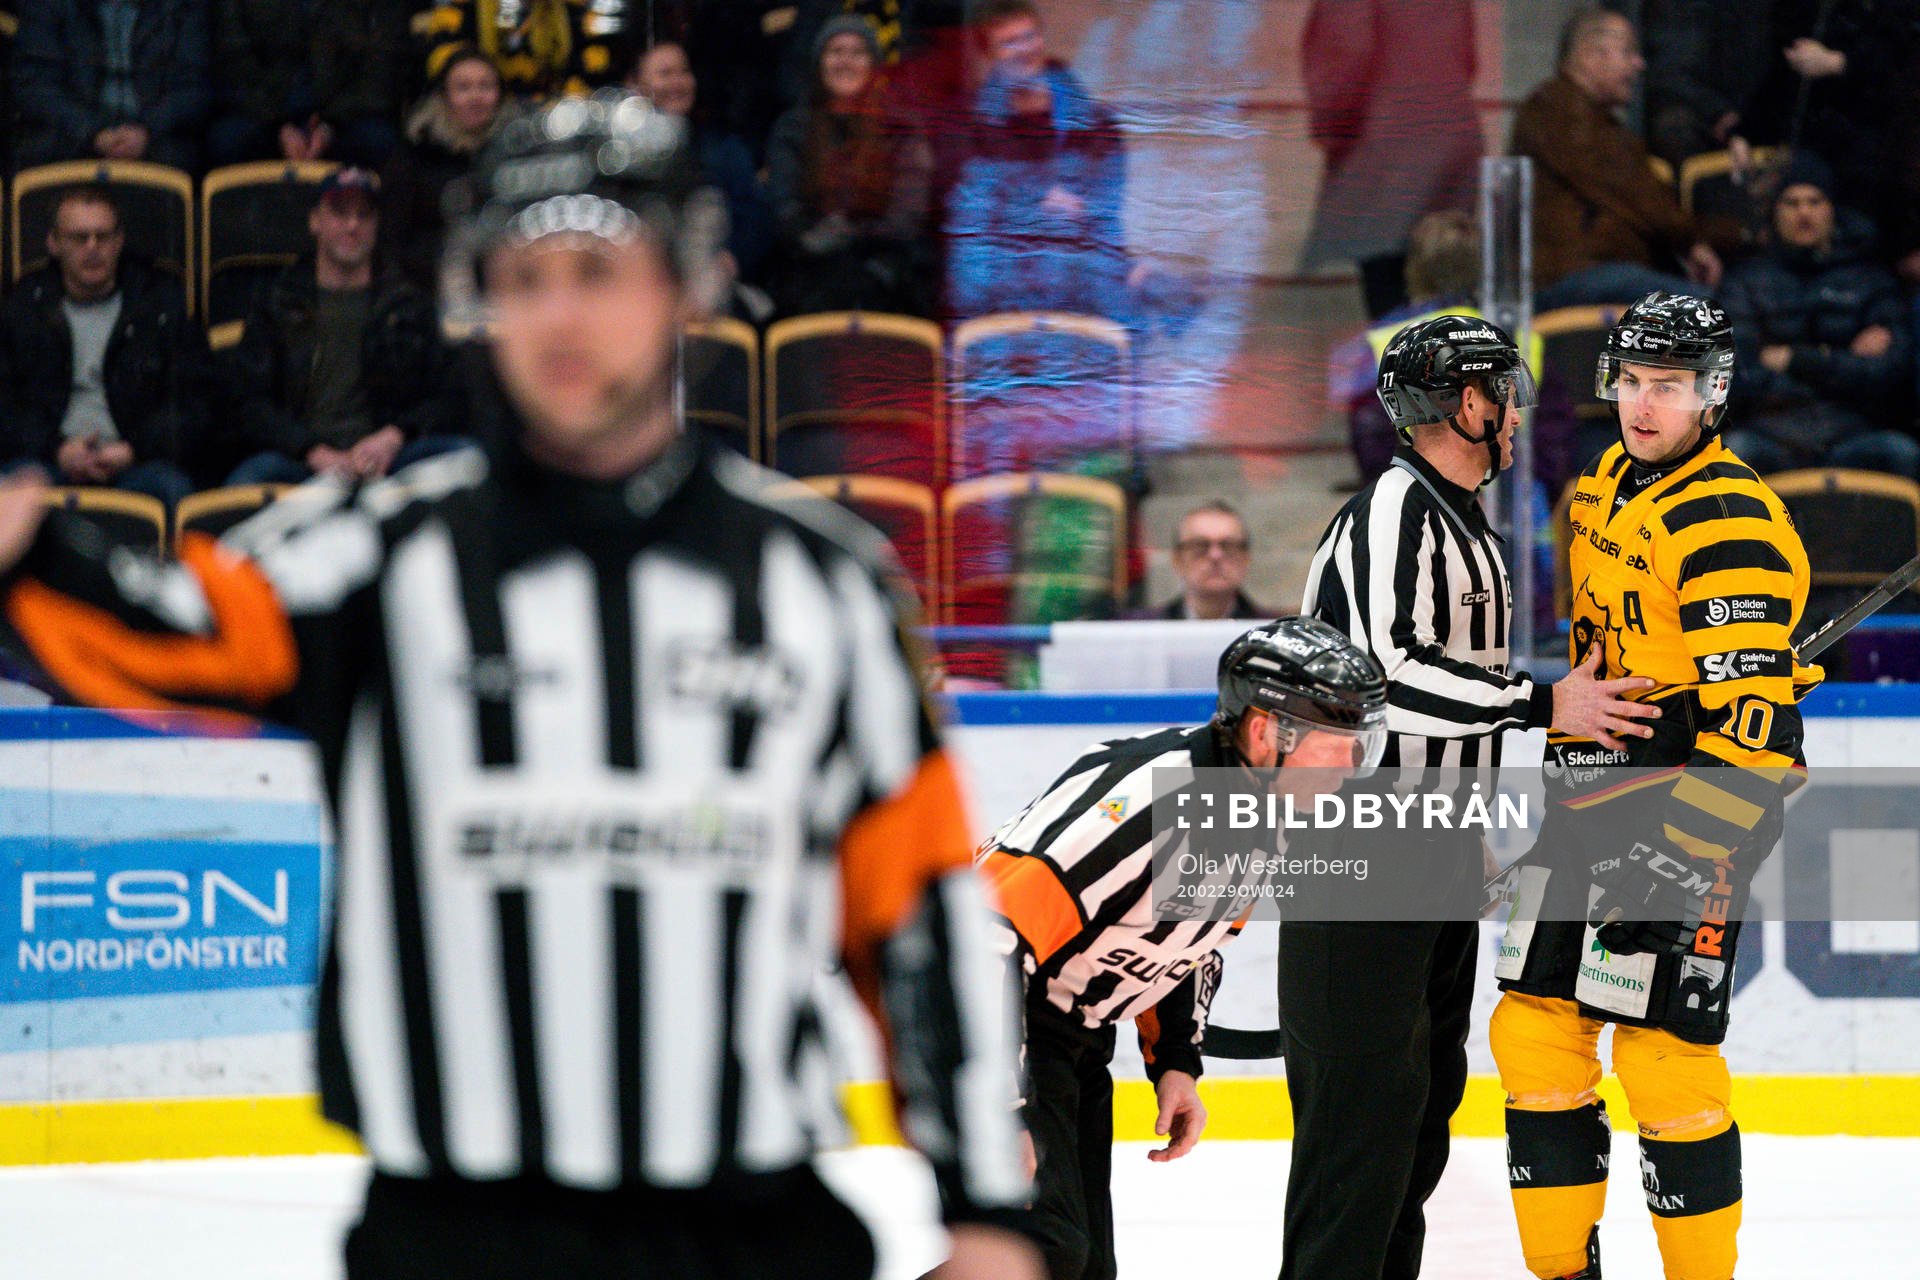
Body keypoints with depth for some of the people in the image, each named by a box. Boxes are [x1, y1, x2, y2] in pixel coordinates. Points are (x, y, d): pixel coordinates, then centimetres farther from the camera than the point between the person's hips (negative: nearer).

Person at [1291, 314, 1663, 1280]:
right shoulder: (1392, 512, -15)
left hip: (1438, 852, 10)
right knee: (1367, 1087, -12)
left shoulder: (1464, 525, 18)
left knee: (1428, 1083, 13)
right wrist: (1545, 704, -21)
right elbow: (1385, 676, -26)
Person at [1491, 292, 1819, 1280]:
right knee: (1536, 1031, 7)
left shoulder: (1727, 524, -18)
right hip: (1598, 792, 9)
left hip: (1690, 810, -9)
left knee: (1662, 1053, -10)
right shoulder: (1607, 487, 11)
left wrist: (1682, 854, -27)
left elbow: (1752, 720, -23)